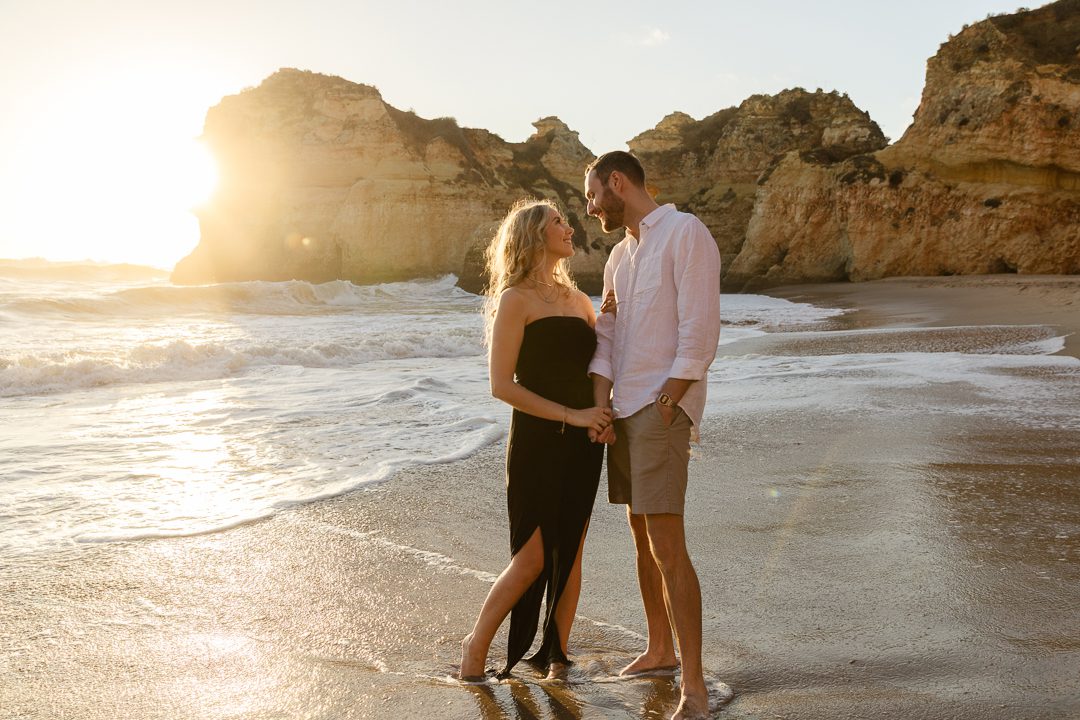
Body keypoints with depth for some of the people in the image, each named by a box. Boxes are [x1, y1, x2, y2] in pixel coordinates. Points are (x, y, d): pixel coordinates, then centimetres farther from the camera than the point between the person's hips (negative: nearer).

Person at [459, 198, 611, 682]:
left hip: (583, 443, 6)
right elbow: (502, 385, -14)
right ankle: (477, 643, 17)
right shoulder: (516, 300, -7)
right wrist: (570, 415, -18)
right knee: (533, 557, -2)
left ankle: (556, 654, 21)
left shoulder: (578, 300, 14)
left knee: (571, 551, 8)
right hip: (537, 441, -6)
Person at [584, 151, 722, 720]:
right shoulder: (619, 255, 18)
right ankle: (660, 650, 30)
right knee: (641, 534, 15)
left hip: (663, 408, -9)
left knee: (667, 544, -12)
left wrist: (663, 409, -16)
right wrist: (599, 408, -4)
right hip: (624, 410, 9)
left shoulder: (685, 233, -9)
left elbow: (700, 332, -15)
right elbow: (606, 337, 11)